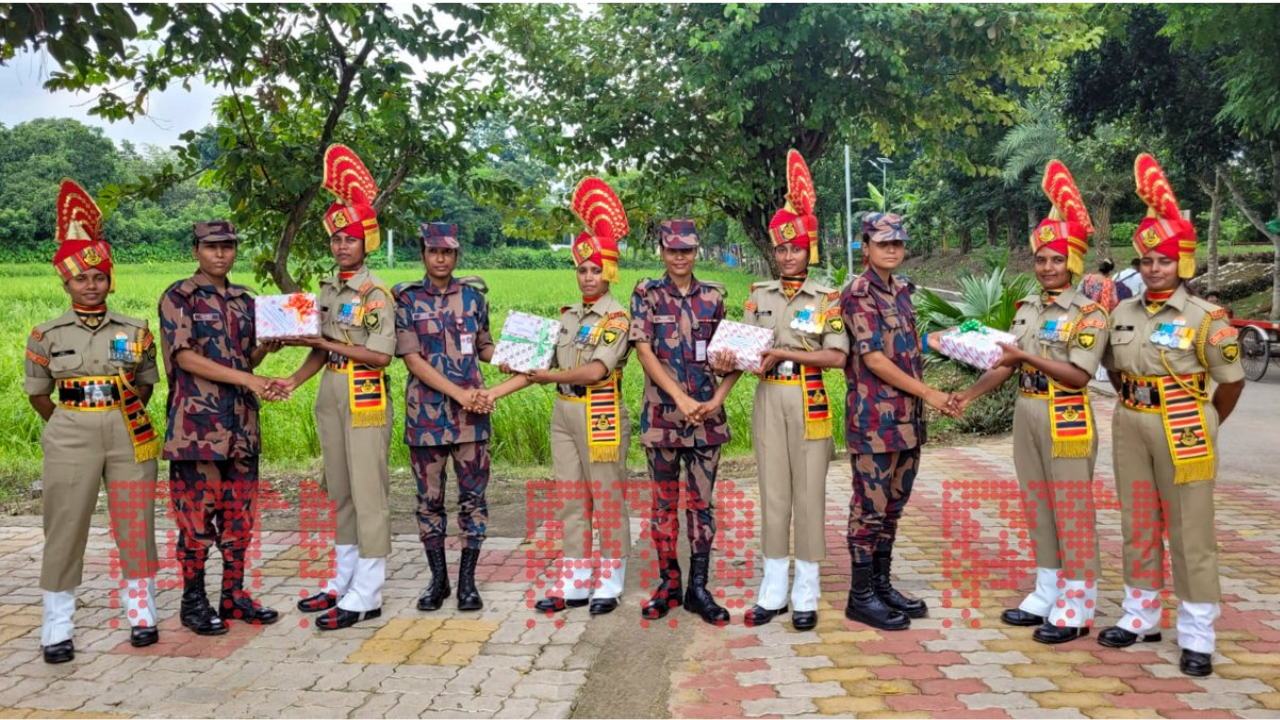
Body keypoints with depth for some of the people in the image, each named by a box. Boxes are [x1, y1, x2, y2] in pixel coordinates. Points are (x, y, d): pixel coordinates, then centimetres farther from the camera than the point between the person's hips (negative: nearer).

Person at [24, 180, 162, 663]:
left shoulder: (136, 331, 4)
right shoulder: (47, 335, 3)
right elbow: (38, 393, 11)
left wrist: (126, 411, -4)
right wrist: (65, 426, 11)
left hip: (129, 434, 1)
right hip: (70, 438, -1)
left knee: (136, 527, 5)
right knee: (64, 529, 2)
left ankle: (141, 616, 20)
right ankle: (57, 629, 13)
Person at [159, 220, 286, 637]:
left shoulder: (245, 300, 14)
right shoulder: (178, 297, -3)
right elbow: (185, 358, -13)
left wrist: (267, 348, -3)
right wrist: (248, 379, -19)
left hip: (241, 423, 6)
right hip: (197, 423, -6)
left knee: (238, 516, 10)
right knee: (197, 515, 0)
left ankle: (234, 595, 21)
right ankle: (194, 601, 12)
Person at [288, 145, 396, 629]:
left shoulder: (375, 293, -10)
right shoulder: (327, 290, 13)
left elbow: (381, 355, -17)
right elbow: (322, 349, 16)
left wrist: (329, 342, -15)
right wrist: (294, 380, 1)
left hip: (365, 398, -8)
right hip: (330, 395, 8)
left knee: (368, 494, -4)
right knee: (340, 493, 15)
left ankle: (366, 595, 2)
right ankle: (344, 581, 26)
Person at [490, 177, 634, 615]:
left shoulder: (617, 318, -8)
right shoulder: (568, 317, 12)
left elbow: (595, 371, -20)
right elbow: (538, 366, 9)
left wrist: (549, 376, -12)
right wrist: (493, 393, 2)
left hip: (600, 416, -7)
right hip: (563, 414, 7)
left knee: (607, 499, 3)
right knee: (571, 501, 11)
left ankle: (608, 585, 14)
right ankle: (574, 584, 20)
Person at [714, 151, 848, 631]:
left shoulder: (827, 298, -1)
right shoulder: (759, 295, 9)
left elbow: (837, 356, -11)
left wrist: (782, 354, -17)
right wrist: (730, 360, -19)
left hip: (809, 401, -3)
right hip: (768, 400, 3)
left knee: (809, 494, 2)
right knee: (773, 494, 7)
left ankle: (806, 595, 11)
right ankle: (773, 591, 16)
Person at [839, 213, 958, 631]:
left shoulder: (901, 291, 14)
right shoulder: (858, 293, -11)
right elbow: (873, 358, -18)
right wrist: (928, 393, -17)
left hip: (907, 417, 8)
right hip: (874, 418, -8)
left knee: (893, 504, 14)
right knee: (870, 506, -1)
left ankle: (882, 583, 25)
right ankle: (861, 596, 9)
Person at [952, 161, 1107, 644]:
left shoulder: (1089, 312, -9)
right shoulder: (1027, 309, 10)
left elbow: (1079, 375, -18)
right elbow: (1005, 364, 7)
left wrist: (1028, 356, -25)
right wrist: (969, 394, -6)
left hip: (1066, 422, -7)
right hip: (1026, 416, 7)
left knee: (1072, 513, 0)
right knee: (1037, 509, 13)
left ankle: (1076, 609, 9)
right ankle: (1047, 596, 24)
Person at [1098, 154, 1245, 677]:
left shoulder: (1204, 317, -10)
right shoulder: (1124, 313, 5)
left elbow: (1232, 380, -5)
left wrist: (1206, 427, 3)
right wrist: (1133, 410, 11)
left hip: (1182, 432, -5)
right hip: (1130, 428, 5)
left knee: (1190, 532, 2)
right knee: (1138, 526, 14)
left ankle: (1196, 637, 12)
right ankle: (1140, 617, 28)